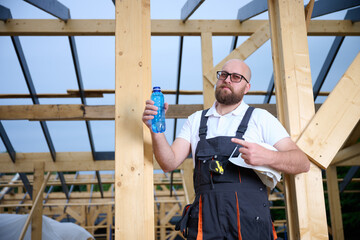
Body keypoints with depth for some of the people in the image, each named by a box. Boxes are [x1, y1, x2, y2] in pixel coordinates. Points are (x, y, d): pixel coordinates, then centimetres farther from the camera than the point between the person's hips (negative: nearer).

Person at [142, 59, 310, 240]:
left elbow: (303, 163, -1)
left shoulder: (261, 118, 7)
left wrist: (267, 157, -20)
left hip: (249, 222, -2)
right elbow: (170, 163, 7)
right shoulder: (196, 120, 16)